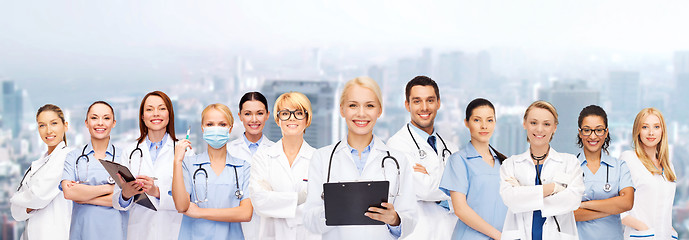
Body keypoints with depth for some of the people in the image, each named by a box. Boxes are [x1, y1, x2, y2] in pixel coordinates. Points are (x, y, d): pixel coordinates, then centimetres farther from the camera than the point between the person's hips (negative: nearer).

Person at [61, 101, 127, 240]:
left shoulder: (123, 157, 3)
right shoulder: (73, 157, 6)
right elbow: (68, 192, -9)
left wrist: (84, 197, -8)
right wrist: (108, 188, -10)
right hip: (82, 228, 1)